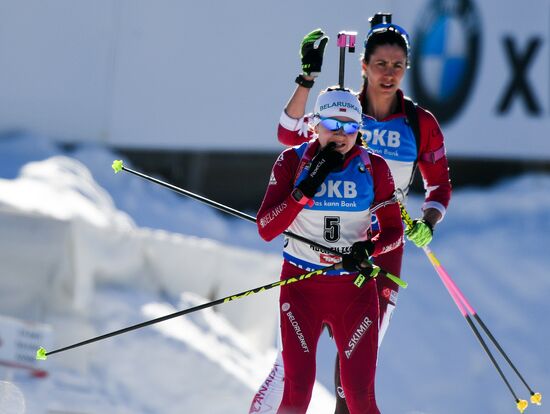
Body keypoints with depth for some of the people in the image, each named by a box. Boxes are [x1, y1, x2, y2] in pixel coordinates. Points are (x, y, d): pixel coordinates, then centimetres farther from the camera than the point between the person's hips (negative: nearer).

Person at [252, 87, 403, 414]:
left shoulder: (374, 168, -3)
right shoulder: (293, 162, -5)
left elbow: (394, 230, 3)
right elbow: (266, 229, -12)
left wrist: (368, 249, -18)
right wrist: (307, 188, -23)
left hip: (354, 287, 1)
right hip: (301, 285, -1)